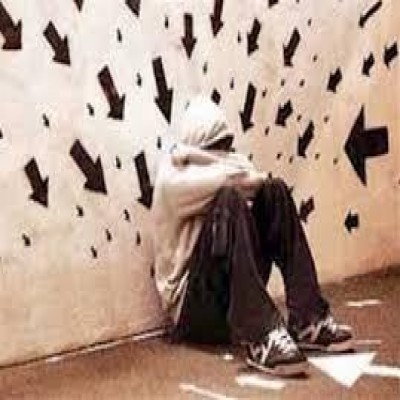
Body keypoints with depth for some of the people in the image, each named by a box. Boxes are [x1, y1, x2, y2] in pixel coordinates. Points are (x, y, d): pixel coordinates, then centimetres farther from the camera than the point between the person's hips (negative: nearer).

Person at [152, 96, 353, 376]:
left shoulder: (232, 162, 12)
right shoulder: (173, 176, -8)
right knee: (229, 199, -27)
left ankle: (307, 321, -16)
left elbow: (260, 181, -11)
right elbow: (250, 179, -21)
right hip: (195, 304, -6)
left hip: (237, 294, 6)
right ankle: (262, 337, -39)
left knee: (276, 192, -8)